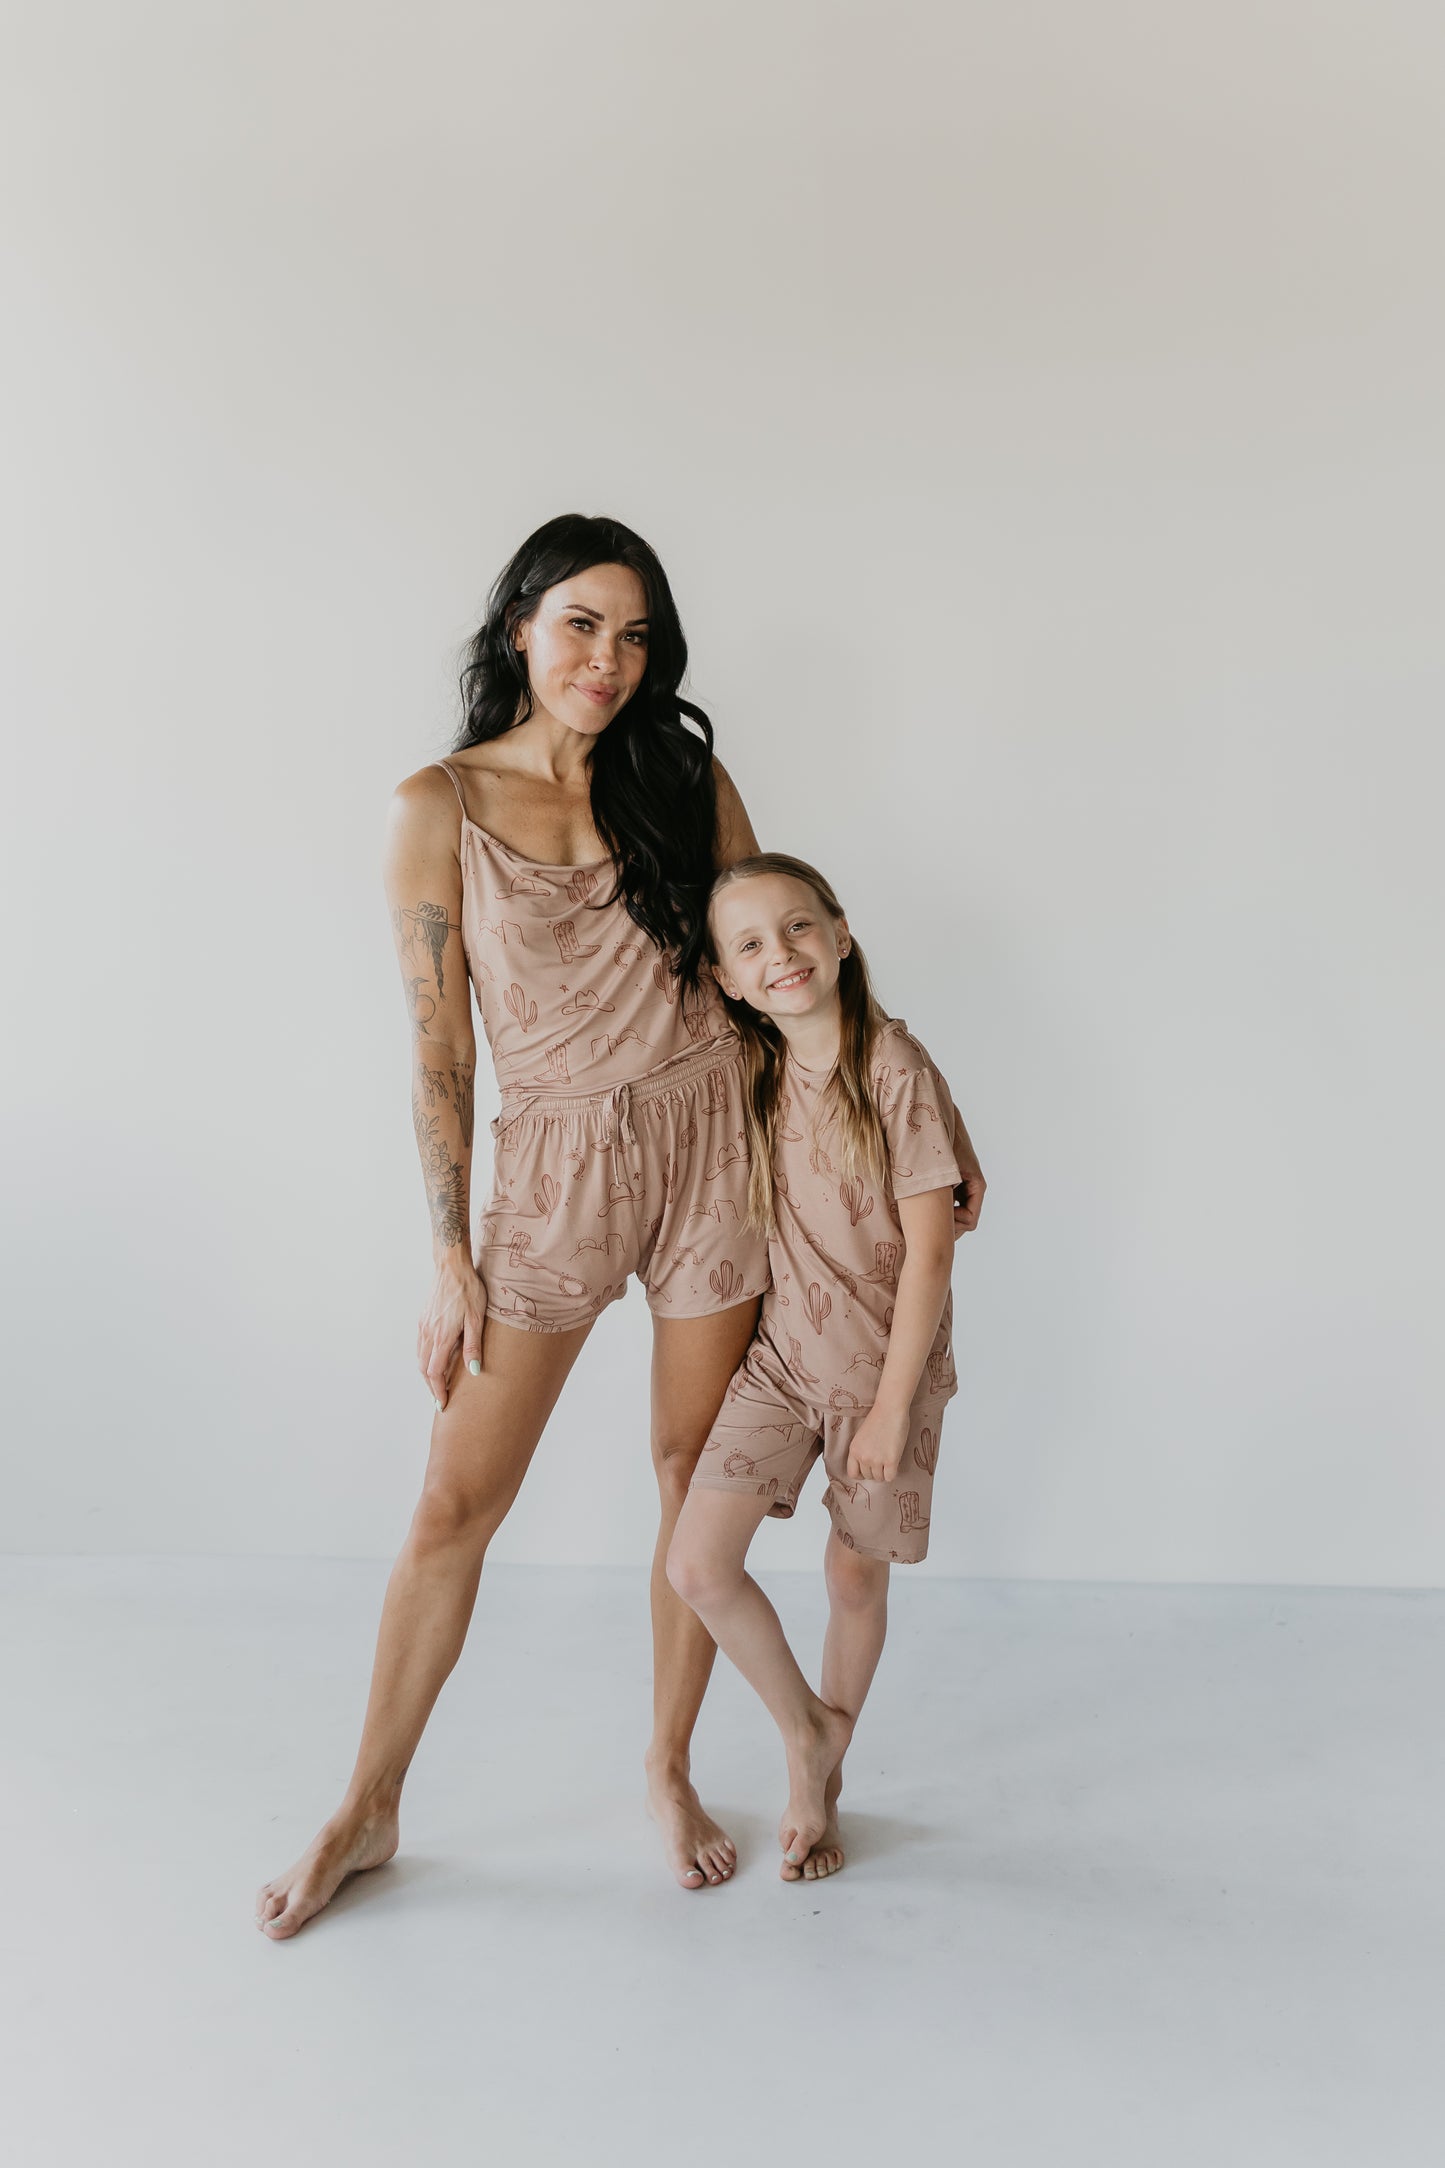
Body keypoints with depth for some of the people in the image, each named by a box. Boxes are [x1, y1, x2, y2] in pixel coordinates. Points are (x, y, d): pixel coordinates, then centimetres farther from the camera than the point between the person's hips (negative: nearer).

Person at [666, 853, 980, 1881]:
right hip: (784, 1354, 4)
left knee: (856, 1575, 11)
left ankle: (822, 1775, 37)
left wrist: (893, 1405, -15)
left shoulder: (896, 1068, -17)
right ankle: (803, 1729, 21)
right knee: (698, 1565, -6)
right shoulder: (760, 1075, 0)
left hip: (883, 1369, -4)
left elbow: (931, 1247, -16)